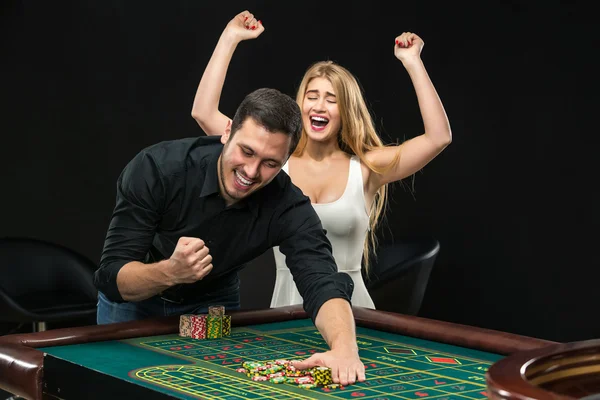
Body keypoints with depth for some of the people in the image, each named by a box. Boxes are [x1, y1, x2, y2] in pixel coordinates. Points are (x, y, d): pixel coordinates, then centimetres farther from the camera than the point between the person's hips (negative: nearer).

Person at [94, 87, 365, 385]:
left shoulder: (287, 207, -29)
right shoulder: (158, 168, -33)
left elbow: (323, 284, -41)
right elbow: (112, 277, -31)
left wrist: (344, 349, -62)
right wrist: (170, 272, -52)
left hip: (211, 305, 1)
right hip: (135, 298, -1)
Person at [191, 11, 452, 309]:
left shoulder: (366, 168, 0)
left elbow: (439, 137, -9)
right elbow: (204, 113, -1)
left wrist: (412, 62, -9)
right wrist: (229, 39, -1)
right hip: (288, 306, 1)